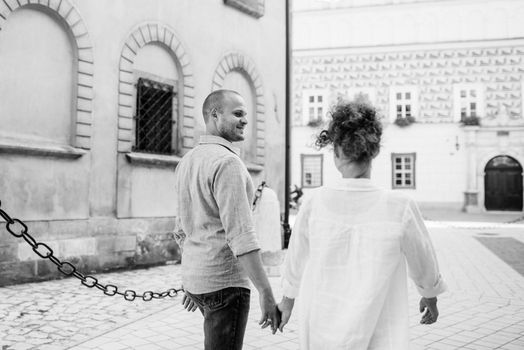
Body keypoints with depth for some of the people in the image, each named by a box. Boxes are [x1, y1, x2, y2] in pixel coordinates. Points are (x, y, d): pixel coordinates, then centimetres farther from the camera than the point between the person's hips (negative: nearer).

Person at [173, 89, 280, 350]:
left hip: (197, 279, 9)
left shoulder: (187, 162, 10)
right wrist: (266, 293, -22)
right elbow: (240, 235, -25)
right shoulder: (227, 162, -19)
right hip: (225, 282, -9)